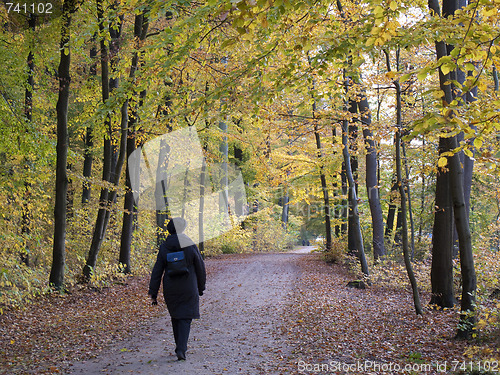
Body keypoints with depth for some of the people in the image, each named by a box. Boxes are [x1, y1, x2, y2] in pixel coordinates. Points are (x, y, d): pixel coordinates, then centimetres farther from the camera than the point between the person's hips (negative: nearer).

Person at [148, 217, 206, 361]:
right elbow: (200, 268, 0)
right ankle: (181, 349, -13)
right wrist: (201, 287, 14)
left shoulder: (164, 248, -2)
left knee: (175, 317, 19)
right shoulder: (190, 246, -8)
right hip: (188, 289, -3)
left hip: (170, 290, 3)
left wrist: (153, 293, 3)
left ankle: (180, 347, 29)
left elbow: (157, 272, -1)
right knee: (185, 319, 1)